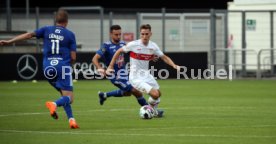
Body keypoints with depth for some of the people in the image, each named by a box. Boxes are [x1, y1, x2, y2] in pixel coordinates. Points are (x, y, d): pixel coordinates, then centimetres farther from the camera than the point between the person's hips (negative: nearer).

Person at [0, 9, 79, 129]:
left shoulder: (47, 30, 9)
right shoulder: (70, 34, 3)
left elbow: (29, 35, -2)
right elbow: (73, 57, 0)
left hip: (48, 67, 4)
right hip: (63, 66, -4)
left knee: (64, 95, 19)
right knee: (69, 98, -4)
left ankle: (71, 119, 5)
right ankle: (54, 104, -36)